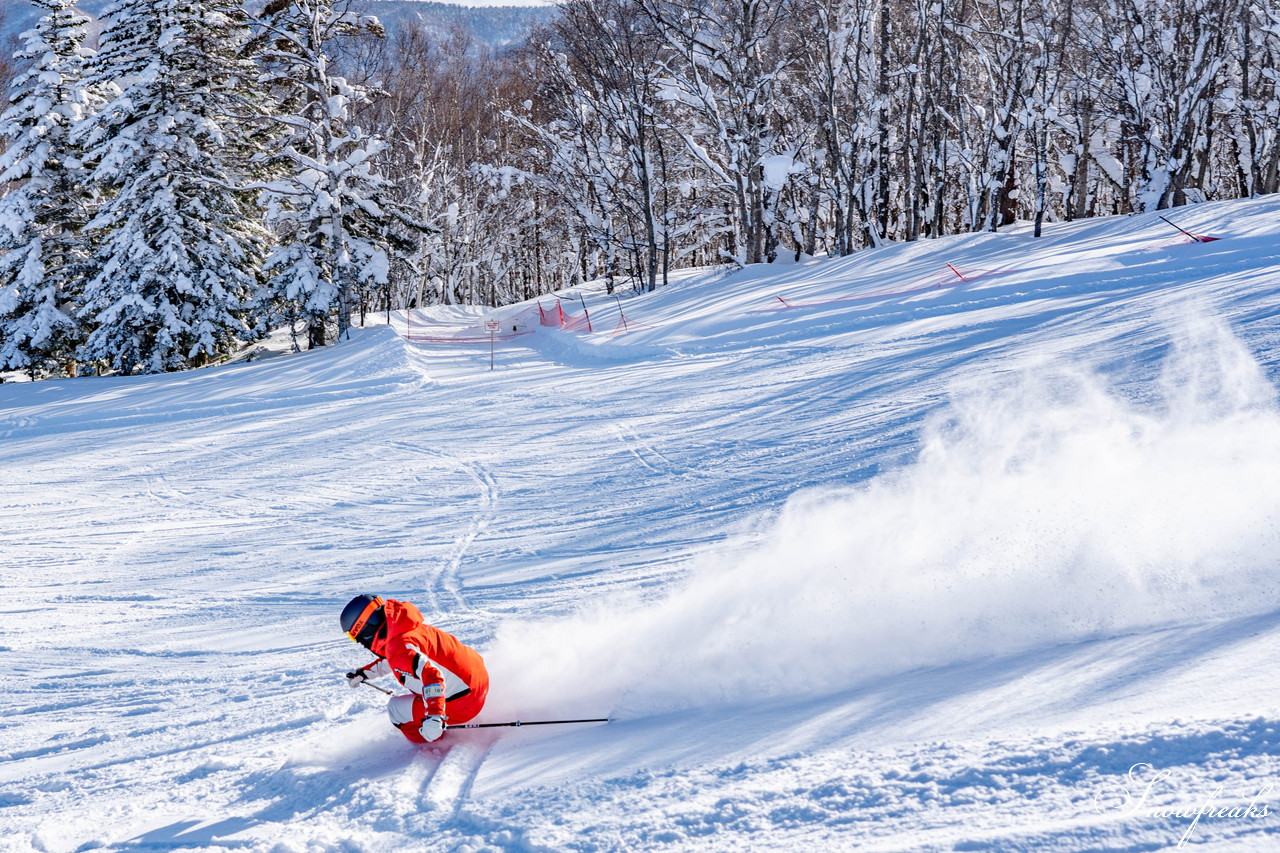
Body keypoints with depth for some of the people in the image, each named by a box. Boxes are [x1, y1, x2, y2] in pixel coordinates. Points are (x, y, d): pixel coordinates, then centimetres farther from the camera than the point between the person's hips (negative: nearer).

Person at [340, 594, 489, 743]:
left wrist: (435, 716, -44)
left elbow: (431, 675, -36)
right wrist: (363, 673, 36)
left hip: (462, 701, -9)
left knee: (396, 709, 3)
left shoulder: (399, 647, -23)